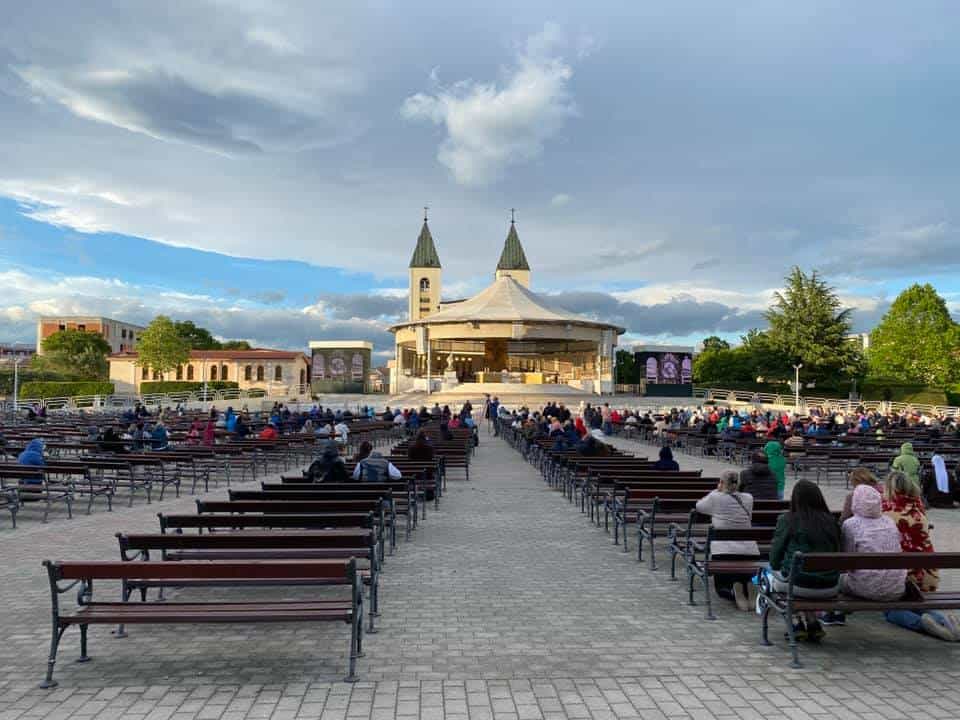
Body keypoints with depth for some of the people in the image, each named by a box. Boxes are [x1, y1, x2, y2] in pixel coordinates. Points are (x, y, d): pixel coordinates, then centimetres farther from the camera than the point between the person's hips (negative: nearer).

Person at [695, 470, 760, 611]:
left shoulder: (715, 498, -4)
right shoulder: (748, 499, 8)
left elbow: (698, 505, 13)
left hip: (723, 552, -3)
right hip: (750, 552, 3)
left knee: (721, 587, 16)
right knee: (748, 581, 24)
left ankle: (735, 592, -16)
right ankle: (751, 588, -9)